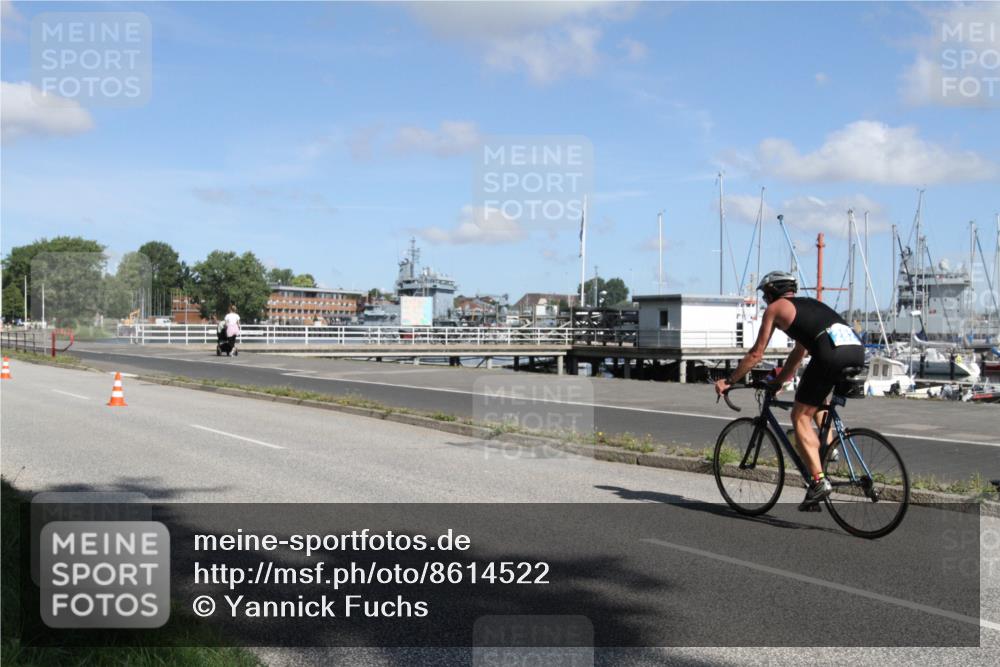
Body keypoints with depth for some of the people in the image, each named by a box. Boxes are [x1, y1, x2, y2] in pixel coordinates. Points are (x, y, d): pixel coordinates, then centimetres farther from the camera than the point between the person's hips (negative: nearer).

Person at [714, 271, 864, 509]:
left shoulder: (775, 308, 17)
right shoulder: (808, 303, 37)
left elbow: (756, 354, 16)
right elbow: (799, 353, 44)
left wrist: (729, 381, 25)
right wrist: (778, 381, 52)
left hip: (831, 352, -7)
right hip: (857, 349, 7)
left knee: (800, 417, 3)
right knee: (817, 398, 34)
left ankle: (819, 481, -8)